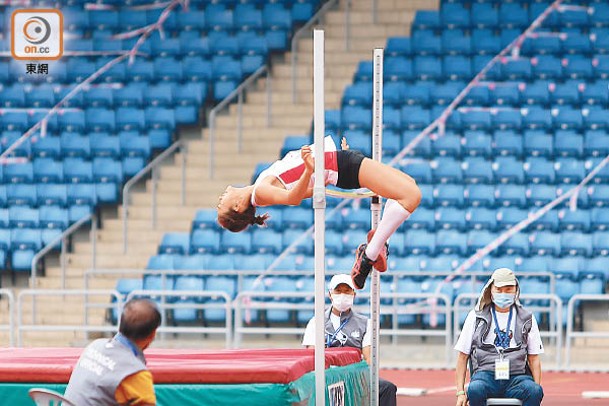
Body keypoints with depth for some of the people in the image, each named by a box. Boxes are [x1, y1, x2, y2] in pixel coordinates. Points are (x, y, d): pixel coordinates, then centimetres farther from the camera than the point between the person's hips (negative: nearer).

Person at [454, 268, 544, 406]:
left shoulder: (527, 318, 17)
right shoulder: (476, 317, 14)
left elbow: (534, 359, 18)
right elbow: (462, 356, 14)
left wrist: (536, 392, 3)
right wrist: (461, 392, 4)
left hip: (517, 377, 1)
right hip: (485, 375, -1)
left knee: (534, 390, -33)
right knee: (475, 389, -37)